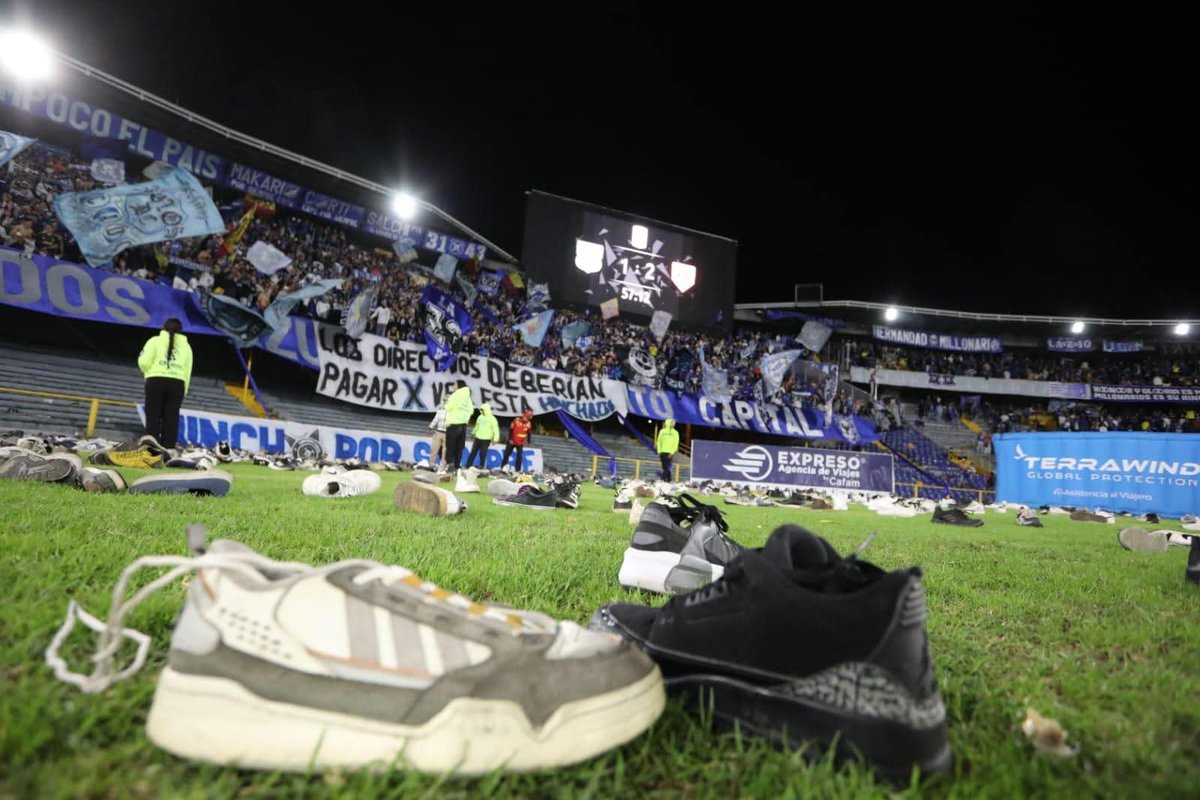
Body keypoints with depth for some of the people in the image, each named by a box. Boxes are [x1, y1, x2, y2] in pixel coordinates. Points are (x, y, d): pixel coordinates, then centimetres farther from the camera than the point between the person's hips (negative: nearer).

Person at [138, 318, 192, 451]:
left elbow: (143, 362, -4)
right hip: (177, 383, 2)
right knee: (171, 417, 4)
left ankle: (151, 436, -18)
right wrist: (183, 392, 13)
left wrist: (150, 372, 17)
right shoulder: (186, 346, 15)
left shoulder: (155, 341, 7)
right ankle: (168, 446, 0)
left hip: (156, 381, -2)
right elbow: (187, 372, 8)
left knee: (153, 414, 3)